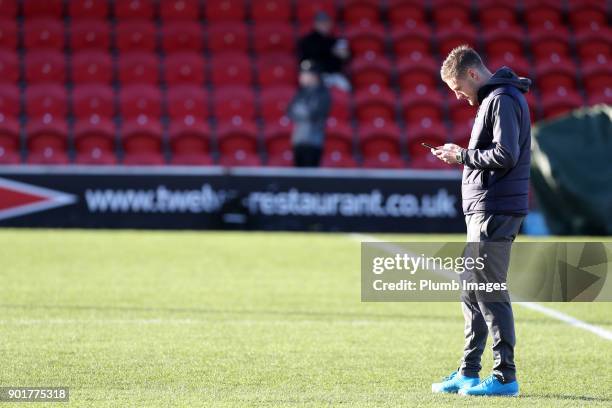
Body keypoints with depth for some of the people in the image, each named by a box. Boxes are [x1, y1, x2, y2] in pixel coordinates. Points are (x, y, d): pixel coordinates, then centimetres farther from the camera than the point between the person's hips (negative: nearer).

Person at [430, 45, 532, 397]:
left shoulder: (503, 100, -13)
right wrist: (464, 156, 10)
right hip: (484, 210, 11)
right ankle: (468, 372, 20)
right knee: (472, 292, 14)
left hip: (495, 212, -11)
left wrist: (463, 156, -11)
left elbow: (505, 155, -22)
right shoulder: (494, 98, 19)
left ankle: (505, 377, -6)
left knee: (489, 292, -9)